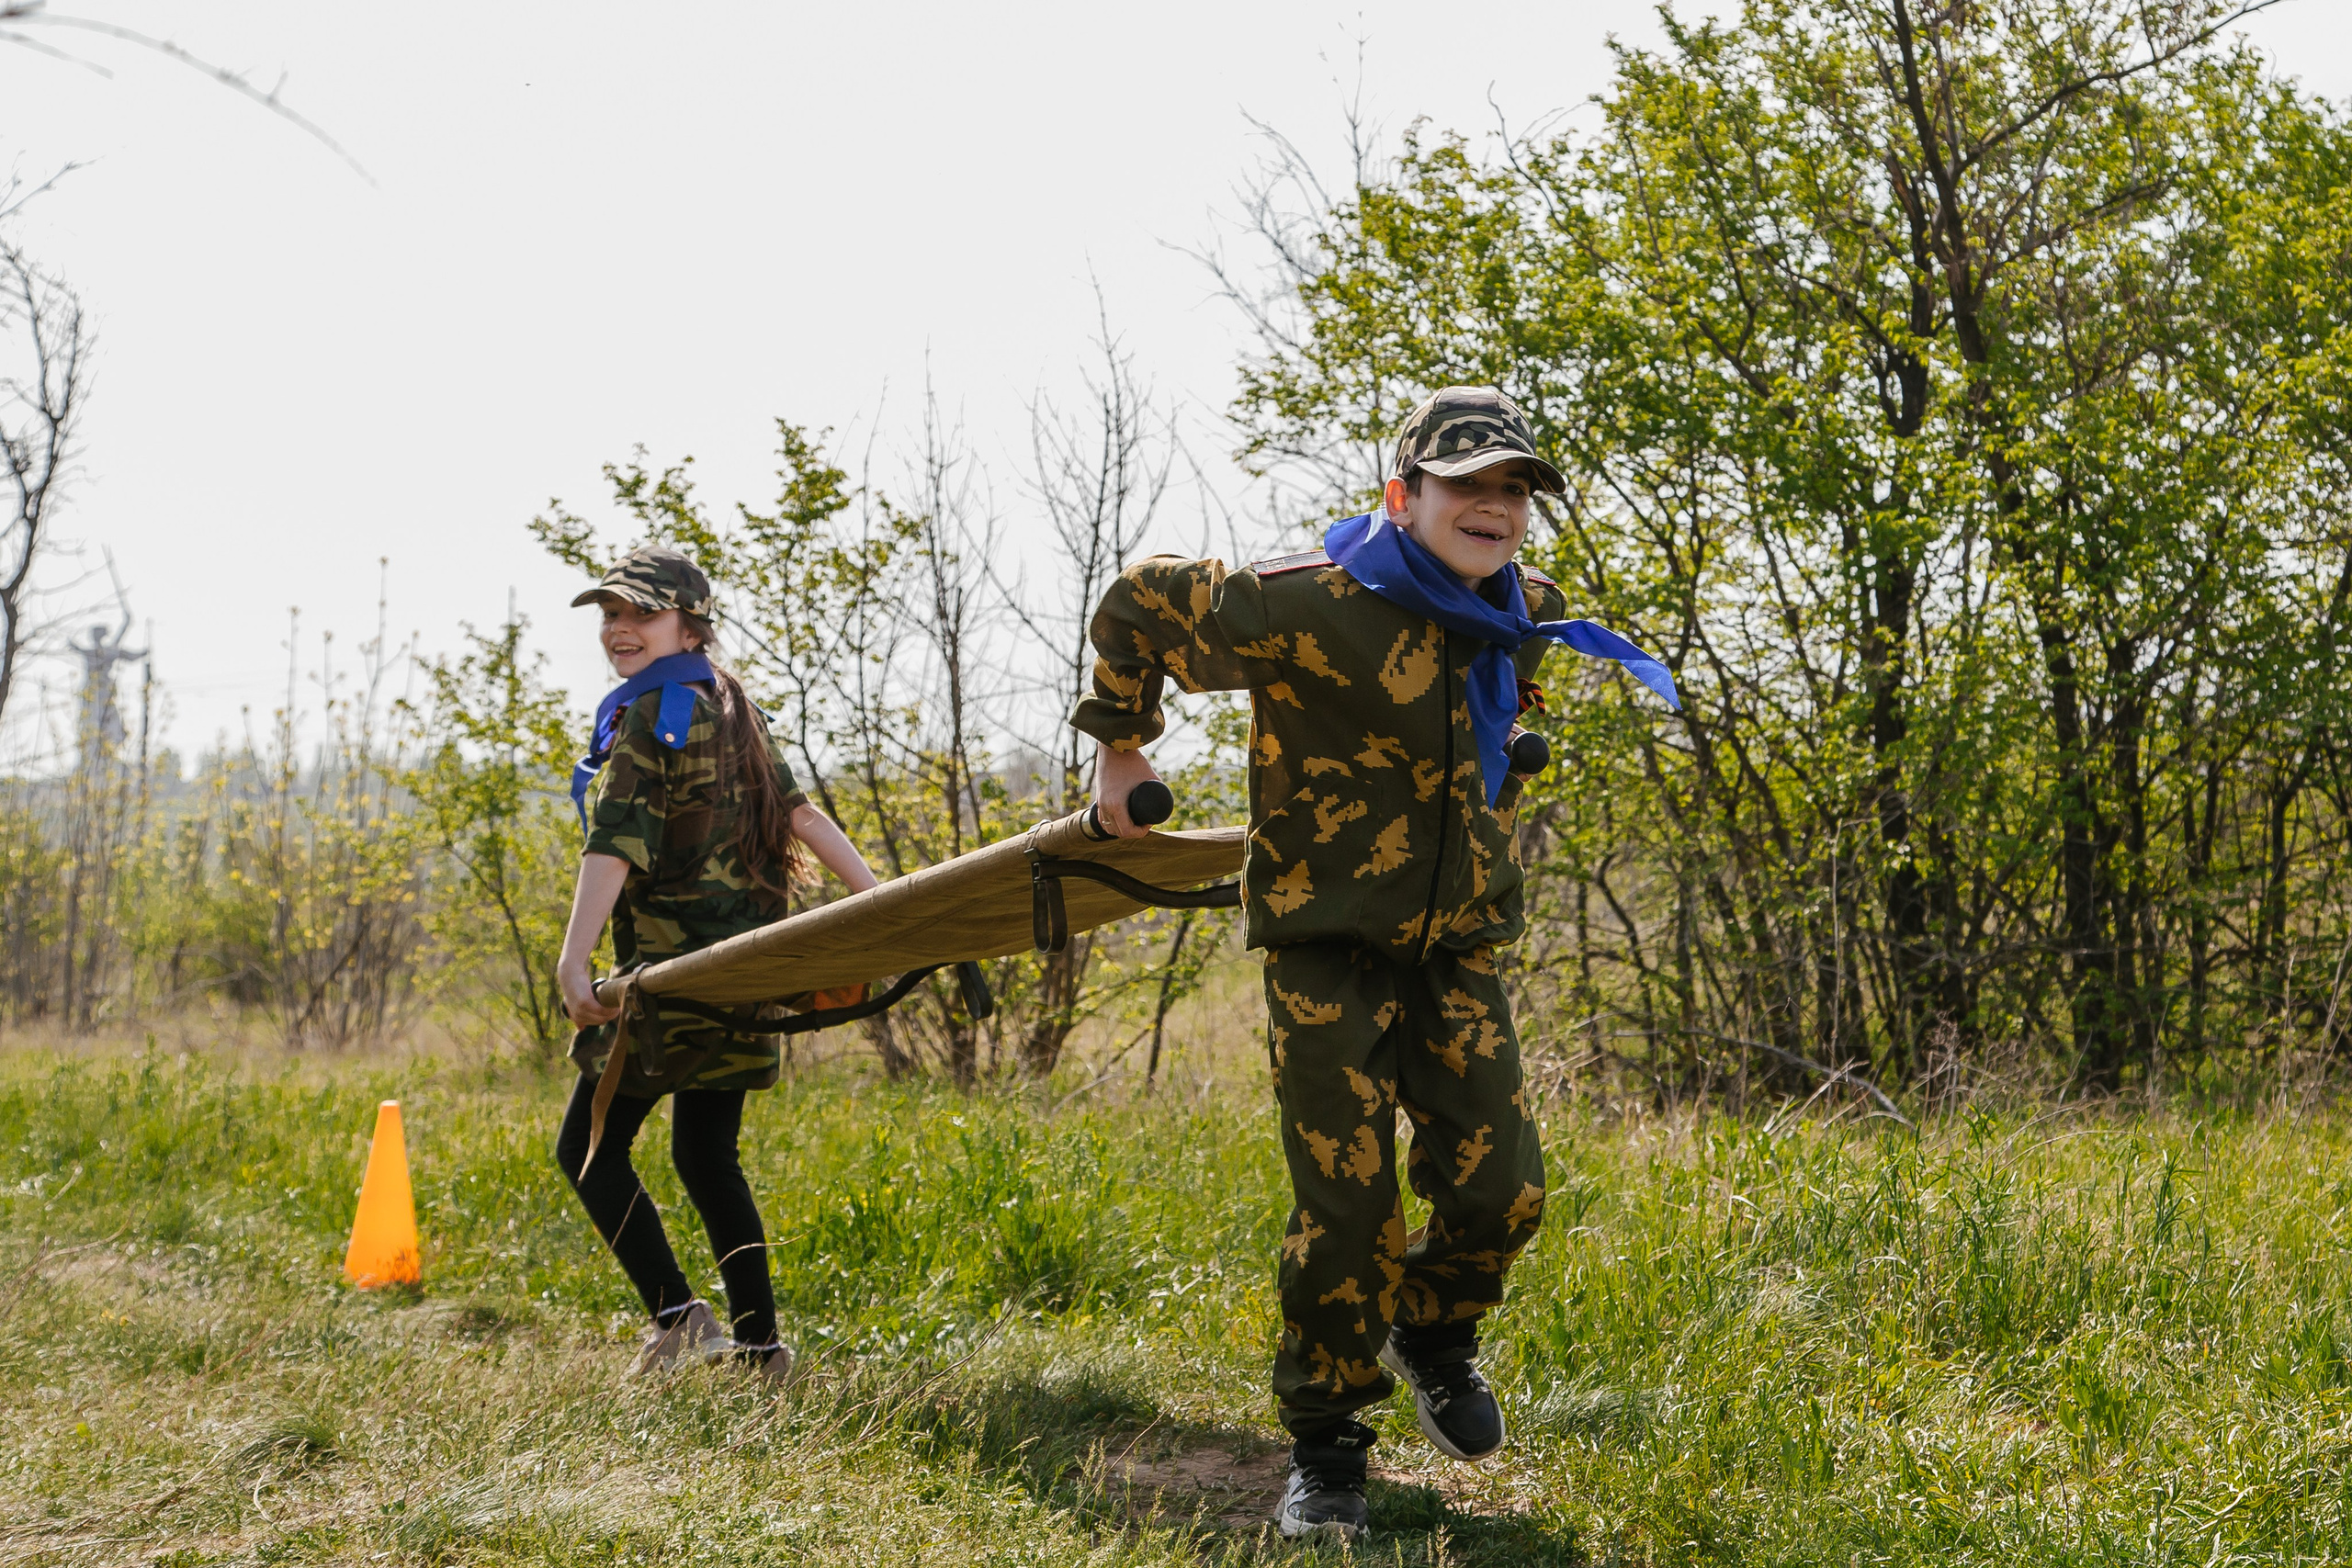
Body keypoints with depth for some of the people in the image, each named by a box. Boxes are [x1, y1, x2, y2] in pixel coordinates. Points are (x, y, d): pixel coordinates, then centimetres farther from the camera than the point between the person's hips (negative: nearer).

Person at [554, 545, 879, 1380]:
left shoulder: (651, 716, -10)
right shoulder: (729, 708, 15)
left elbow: (616, 845, -21)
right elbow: (799, 813, 12)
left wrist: (572, 963, -27)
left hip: (675, 966, -8)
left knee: (588, 1146, 1)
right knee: (706, 1157, 15)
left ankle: (677, 1316, -8)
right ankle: (759, 1344, 13)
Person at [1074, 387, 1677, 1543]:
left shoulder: (1528, 616, 1)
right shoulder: (1307, 606, -19)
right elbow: (1140, 602, -2)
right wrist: (1121, 748, 7)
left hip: (1457, 945, 5)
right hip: (1328, 943, -5)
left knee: (1500, 1189, -1)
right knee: (1347, 1208, -7)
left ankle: (1433, 1335, 32)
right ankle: (1323, 1450, 12)